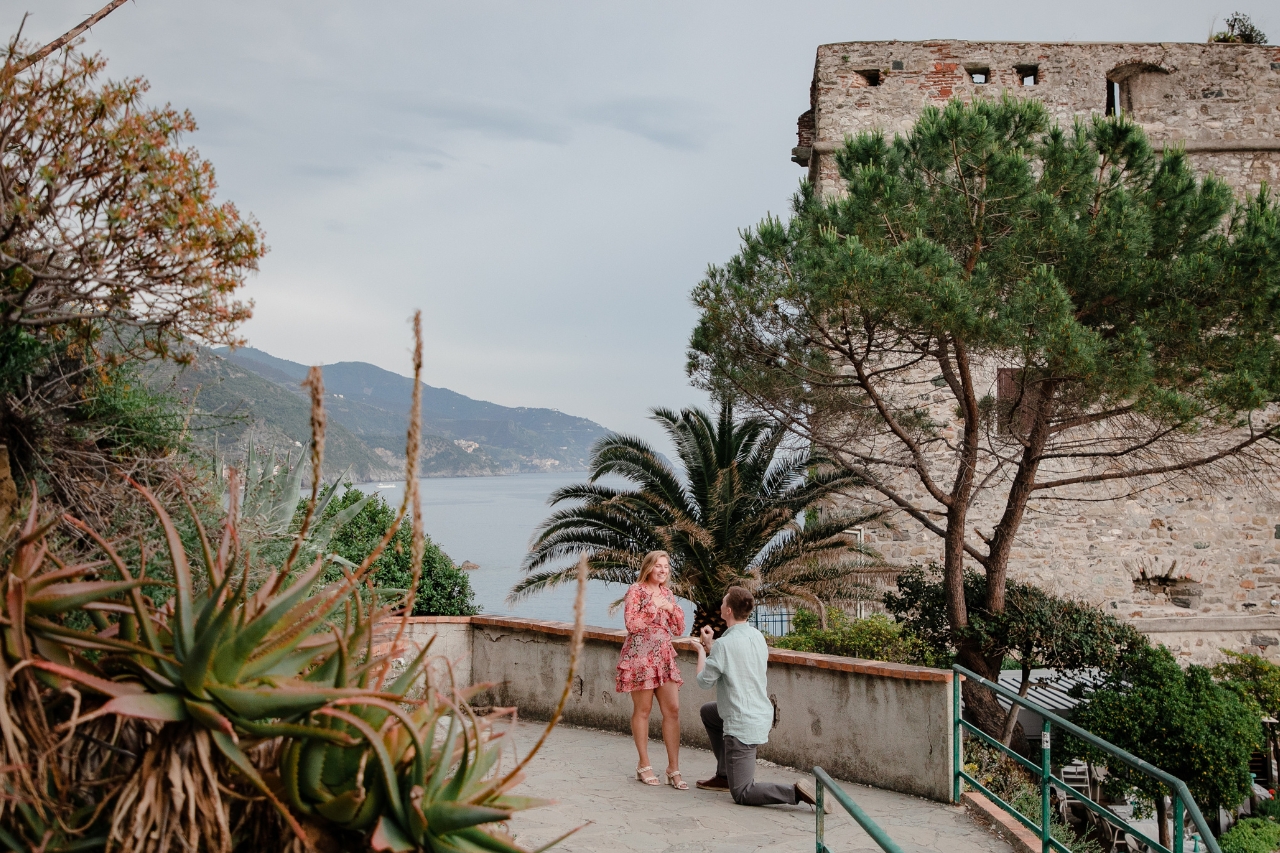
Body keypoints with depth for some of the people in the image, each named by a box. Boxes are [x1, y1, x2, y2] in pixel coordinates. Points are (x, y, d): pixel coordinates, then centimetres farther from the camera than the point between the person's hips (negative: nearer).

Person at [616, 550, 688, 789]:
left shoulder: (667, 594, 14)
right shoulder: (636, 590, -4)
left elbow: (679, 630, 13)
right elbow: (631, 623, -13)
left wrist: (672, 609, -2)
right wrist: (654, 609, -15)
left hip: (664, 657, 6)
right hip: (640, 656, -6)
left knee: (672, 710, -1)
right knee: (642, 710, 2)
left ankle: (673, 769, 3)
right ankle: (644, 766, 14)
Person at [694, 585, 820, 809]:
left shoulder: (724, 644, -20)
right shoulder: (757, 636, 5)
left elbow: (704, 682, -9)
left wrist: (702, 650, 6)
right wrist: (710, 646, 20)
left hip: (741, 725, -9)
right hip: (762, 714, 9)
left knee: (742, 794, -2)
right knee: (708, 711, 33)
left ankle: (796, 792, -21)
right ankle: (724, 776, 34)